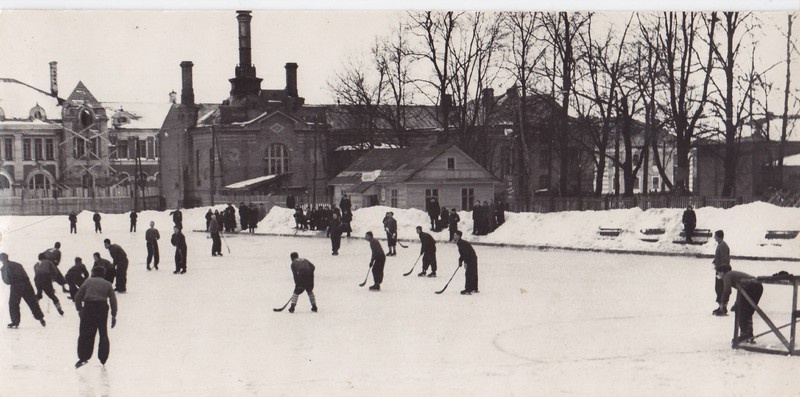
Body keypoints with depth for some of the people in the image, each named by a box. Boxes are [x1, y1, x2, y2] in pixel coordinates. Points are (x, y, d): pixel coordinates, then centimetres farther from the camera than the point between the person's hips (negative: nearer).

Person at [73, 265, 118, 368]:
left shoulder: (88, 281, 13)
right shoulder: (107, 284, 14)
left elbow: (78, 296, 6)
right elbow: (113, 300, 7)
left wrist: (79, 309, 13)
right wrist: (114, 315, 10)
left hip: (88, 307, -1)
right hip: (102, 309, 1)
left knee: (85, 334, 5)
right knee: (103, 334, 15)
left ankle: (83, 358, -3)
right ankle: (102, 359, 16)